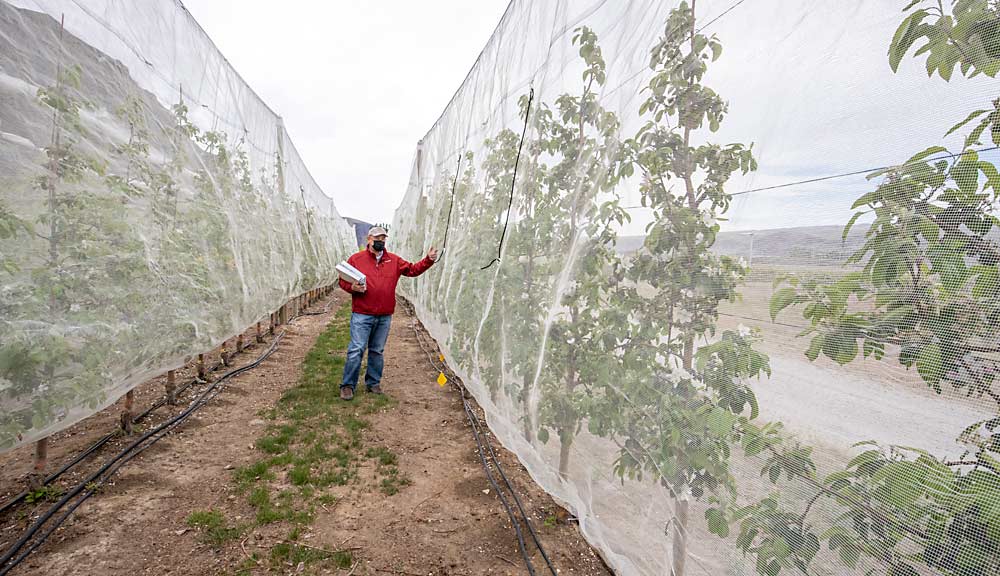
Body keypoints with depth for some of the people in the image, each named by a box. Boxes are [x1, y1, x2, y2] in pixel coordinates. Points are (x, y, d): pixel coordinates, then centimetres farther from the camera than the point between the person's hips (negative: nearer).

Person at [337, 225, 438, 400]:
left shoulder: (394, 260, 10)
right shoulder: (356, 259, 1)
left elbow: (412, 269, 11)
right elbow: (343, 281, 5)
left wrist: (428, 260, -2)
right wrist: (352, 287, -15)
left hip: (385, 316, 4)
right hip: (362, 315, -3)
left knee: (377, 351, 14)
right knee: (356, 350, -3)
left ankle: (373, 382, 27)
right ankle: (348, 385, 9)